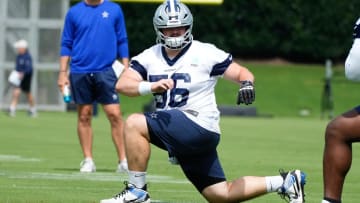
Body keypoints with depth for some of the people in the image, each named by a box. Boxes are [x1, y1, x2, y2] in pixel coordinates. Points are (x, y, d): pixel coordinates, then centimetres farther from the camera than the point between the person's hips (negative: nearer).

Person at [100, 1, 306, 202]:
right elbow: (122, 84, -7)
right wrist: (152, 86, -26)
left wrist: (247, 84, -25)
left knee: (134, 124, -22)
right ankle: (284, 182, 21)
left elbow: (242, 73, -1)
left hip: (200, 127, -6)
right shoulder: (149, 57, 7)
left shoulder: (205, 53, -5)